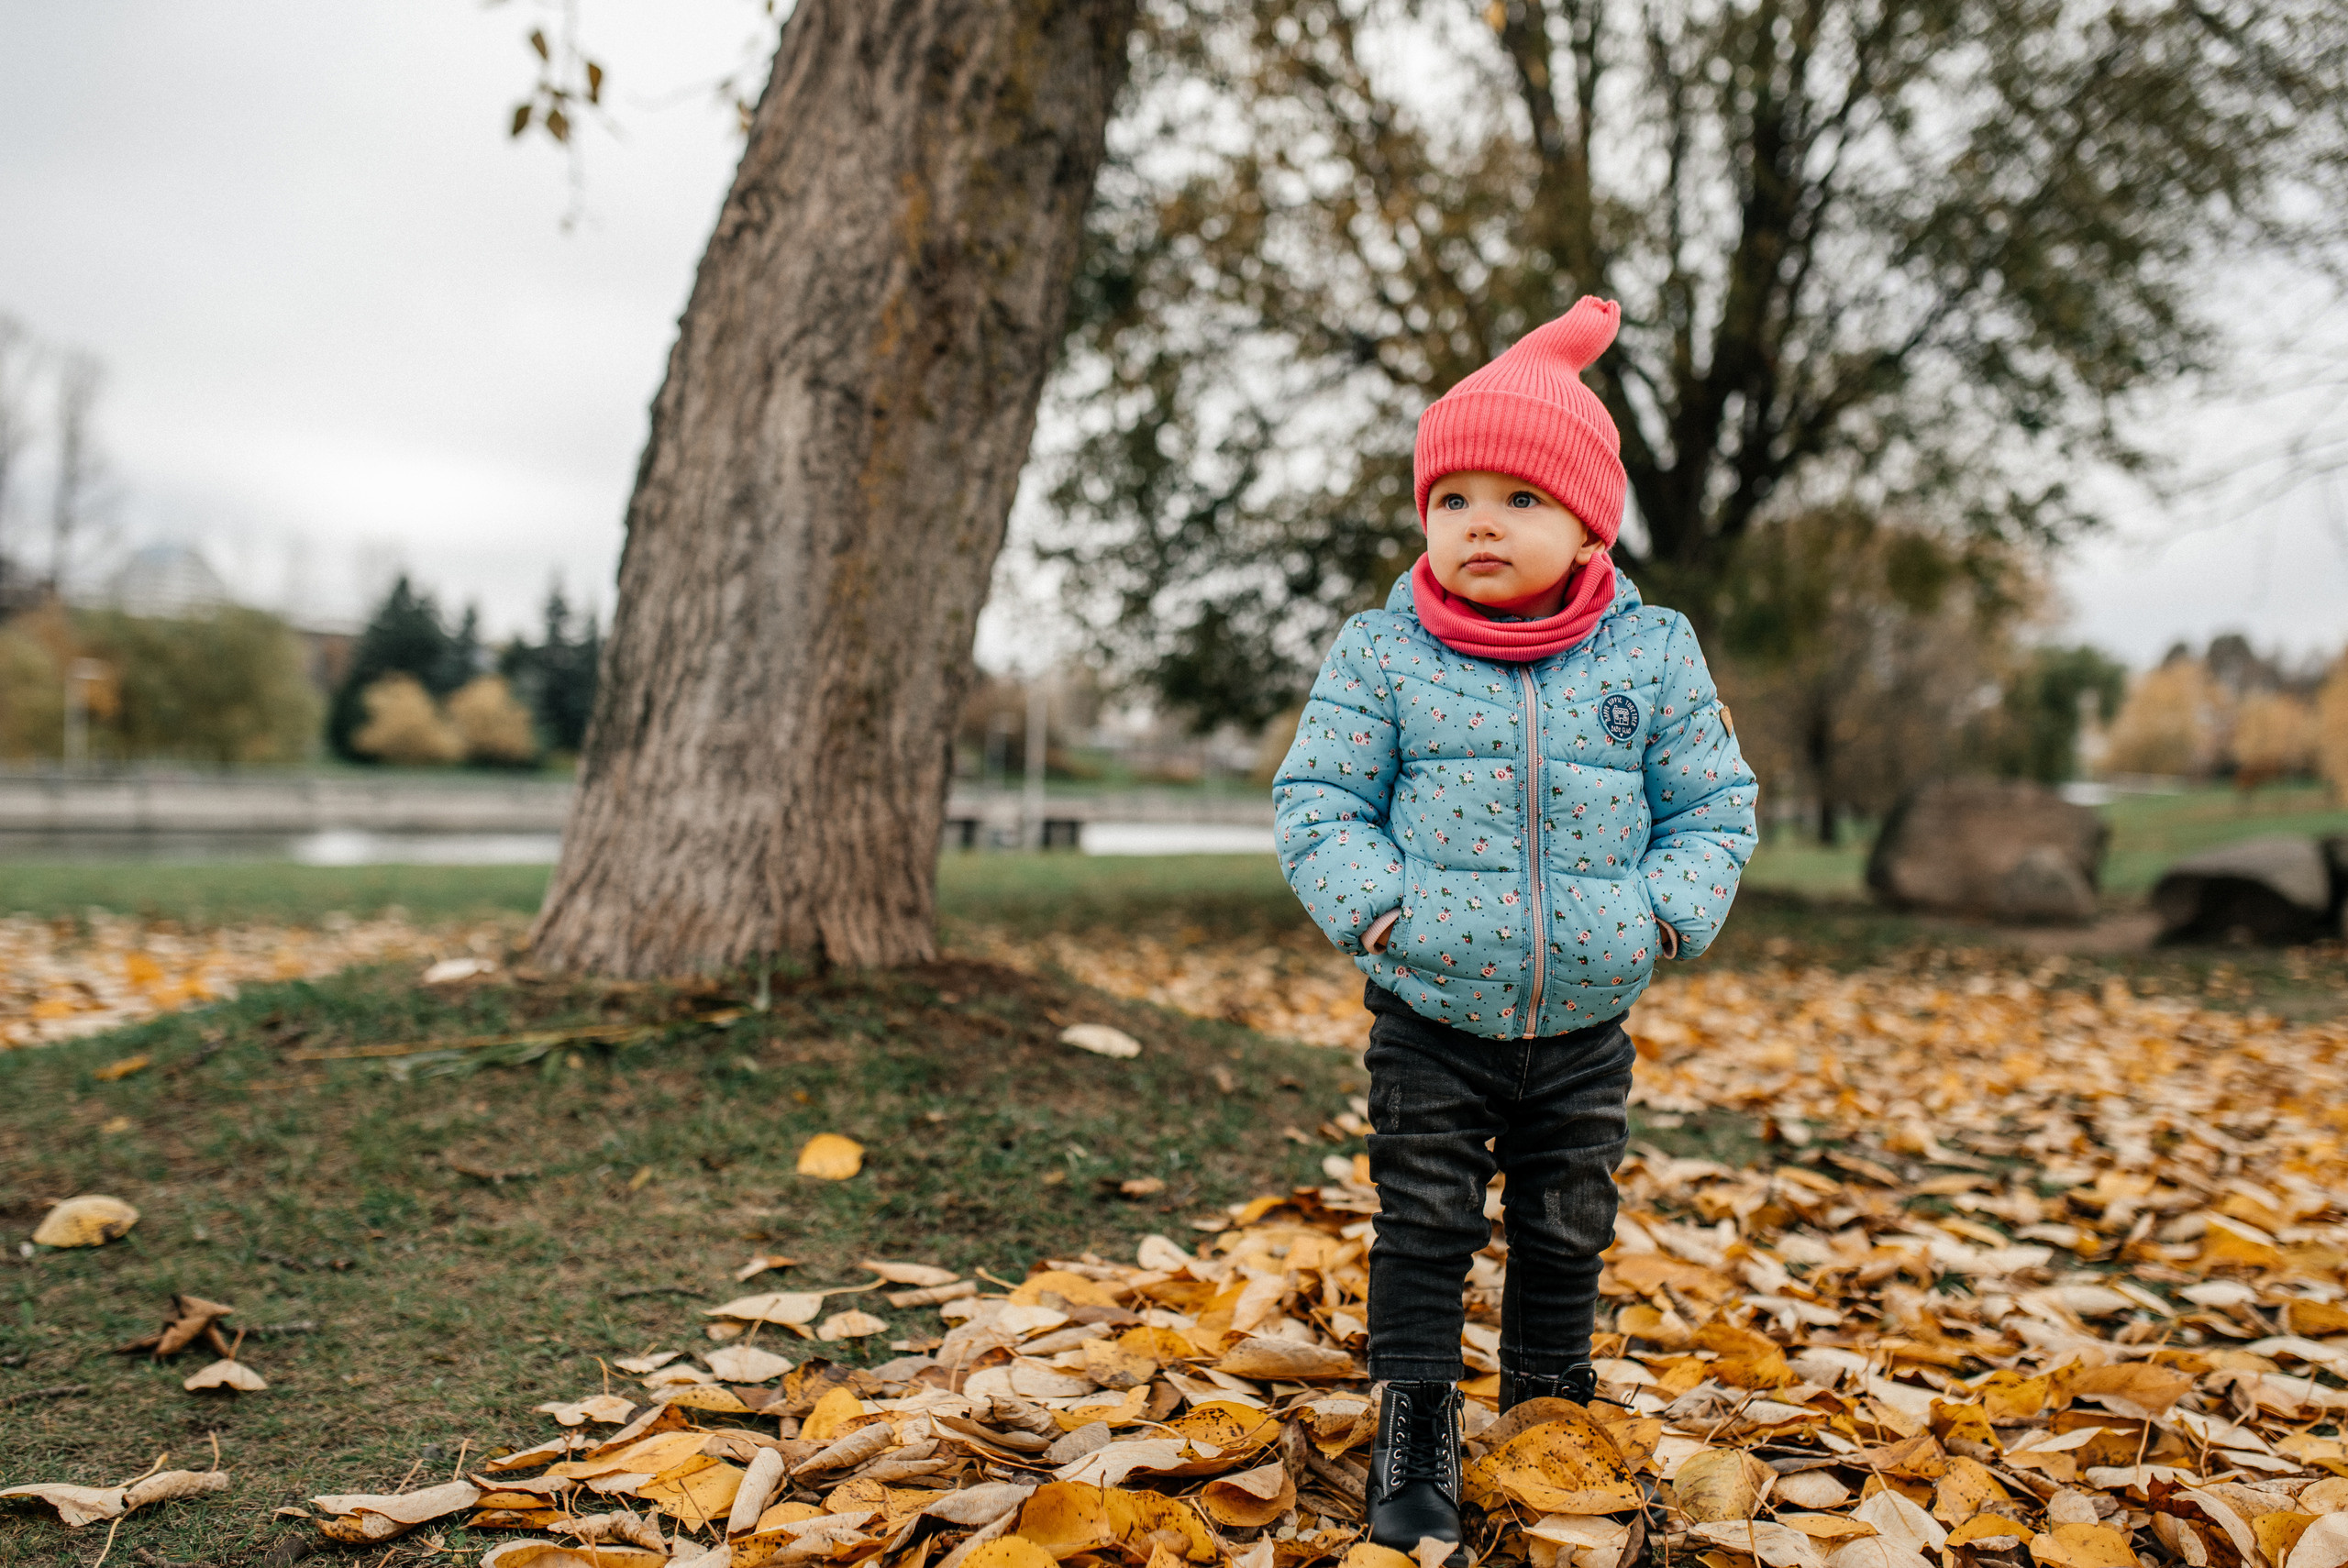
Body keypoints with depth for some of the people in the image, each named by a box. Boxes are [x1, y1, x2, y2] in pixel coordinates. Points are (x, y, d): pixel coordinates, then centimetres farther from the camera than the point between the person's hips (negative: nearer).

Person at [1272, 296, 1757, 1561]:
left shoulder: (1652, 652, -3)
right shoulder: (1379, 654, -6)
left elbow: (1713, 803, 3)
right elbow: (1317, 800, -4)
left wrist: (1664, 911, -10)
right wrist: (1377, 906, -16)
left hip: (1585, 1026, 2)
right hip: (1430, 1017, -2)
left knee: (1567, 1237, 16)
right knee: (1424, 1230, 5)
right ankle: (1413, 1431, 21)